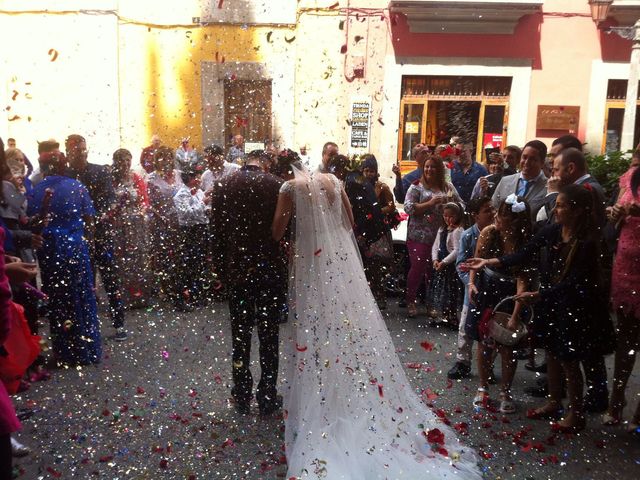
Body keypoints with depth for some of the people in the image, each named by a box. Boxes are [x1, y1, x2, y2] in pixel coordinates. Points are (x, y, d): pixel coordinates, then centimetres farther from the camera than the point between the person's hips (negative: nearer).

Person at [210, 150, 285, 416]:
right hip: (270, 270, -2)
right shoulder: (276, 185, -8)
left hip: (236, 271, 2)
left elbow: (216, 231, 1)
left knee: (240, 334, 11)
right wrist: (286, 265, 5)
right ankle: (268, 397, 15)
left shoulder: (224, 186, 0)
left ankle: (242, 396, 20)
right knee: (269, 335, 7)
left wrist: (221, 267, 8)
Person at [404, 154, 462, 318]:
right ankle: (410, 301, 16)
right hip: (419, 236, -3)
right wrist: (430, 203, -18)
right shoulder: (417, 186, 1)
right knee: (418, 268, -1)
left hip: (441, 236, 3)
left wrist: (448, 202, -8)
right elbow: (408, 207, -10)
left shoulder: (448, 187, 12)